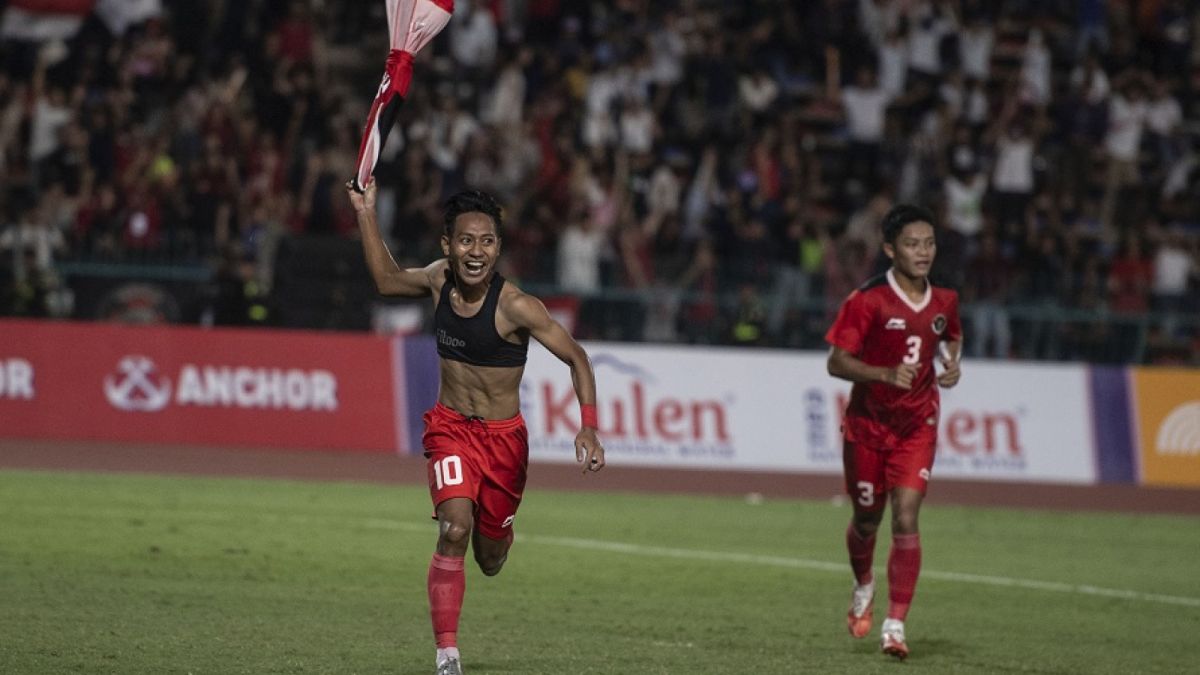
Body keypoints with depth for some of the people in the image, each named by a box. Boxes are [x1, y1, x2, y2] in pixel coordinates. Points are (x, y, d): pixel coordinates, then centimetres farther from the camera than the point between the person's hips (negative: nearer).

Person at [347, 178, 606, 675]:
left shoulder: (515, 307, -21)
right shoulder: (439, 279, -7)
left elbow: (576, 359, -15)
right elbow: (387, 280, 16)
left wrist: (588, 428, -25)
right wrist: (366, 215, 10)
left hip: (503, 437, -2)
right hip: (450, 428, 2)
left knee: (489, 559, 12)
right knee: (454, 528, -22)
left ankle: (495, 533, 53)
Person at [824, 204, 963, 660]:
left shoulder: (944, 301, -1)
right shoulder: (868, 301, -14)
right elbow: (836, 363, -15)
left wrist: (952, 363, 0)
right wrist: (887, 374, -30)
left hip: (917, 426, 2)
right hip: (867, 425, -2)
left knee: (906, 518, -13)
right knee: (867, 521, 13)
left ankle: (896, 624, -11)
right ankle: (863, 587, 46)